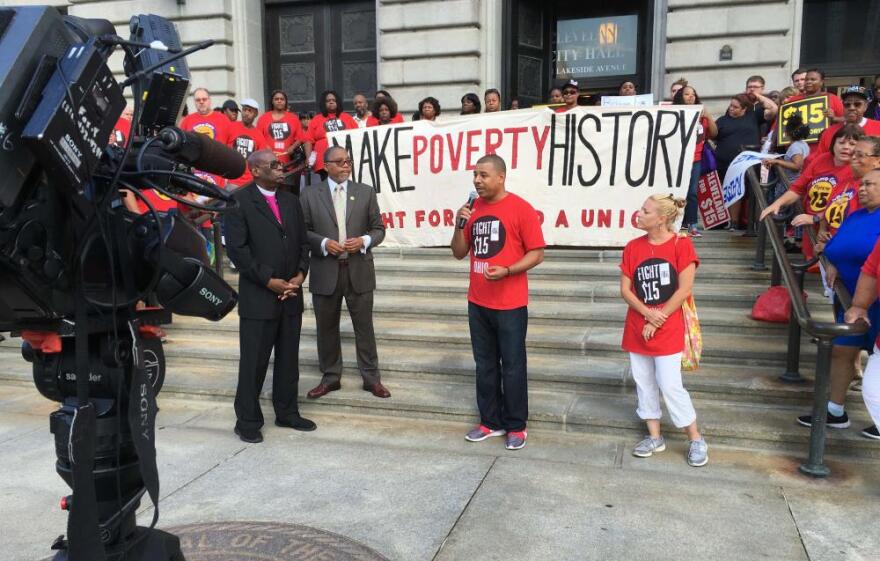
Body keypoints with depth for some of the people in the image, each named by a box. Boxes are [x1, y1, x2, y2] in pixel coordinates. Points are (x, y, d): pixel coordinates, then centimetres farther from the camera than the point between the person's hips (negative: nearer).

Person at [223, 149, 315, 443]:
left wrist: (300, 275, -3)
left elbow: (302, 242, 13)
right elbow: (236, 248, -12)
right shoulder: (239, 200, -6)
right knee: (253, 362, 2)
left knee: (288, 359, 13)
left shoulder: (290, 201, 14)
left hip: (291, 294, 6)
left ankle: (287, 413, 26)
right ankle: (247, 420, 15)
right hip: (258, 296, -6)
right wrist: (269, 281, -15)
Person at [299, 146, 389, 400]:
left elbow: (378, 229, 6)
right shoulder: (310, 193, 3)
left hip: (359, 271, 0)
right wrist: (323, 243, -16)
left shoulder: (366, 192, 5)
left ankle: (371, 378, 18)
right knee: (326, 328, 10)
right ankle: (330, 377, 25)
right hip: (325, 272, 0)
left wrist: (364, 241, -13)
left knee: (364, 327, 7)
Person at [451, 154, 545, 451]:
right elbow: (459, 253, 11)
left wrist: (506, 271, -23)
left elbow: (537, 253, -10)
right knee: (485, 365, 14)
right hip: (477, 303, 6)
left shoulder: (521, 208, -9)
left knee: (512, 366, 5)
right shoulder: (472, 208, 8)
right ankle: (490, 421, 27)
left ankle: (516, 426, 18)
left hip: (510, 304, -6)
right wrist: (460, 225, -6)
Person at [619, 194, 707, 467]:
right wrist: (647, 313, -14)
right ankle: (654, 437, 25)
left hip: (668, 331, -5)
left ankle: (696, 440, 14)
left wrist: (656, 322, -12)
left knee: (670, 385, -4)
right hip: (637, 329, 5)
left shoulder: (681, 245, -10)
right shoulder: (633, 247, 3)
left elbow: (684, 289, -13)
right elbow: (625, 289, 2)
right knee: (644, 383, 11)